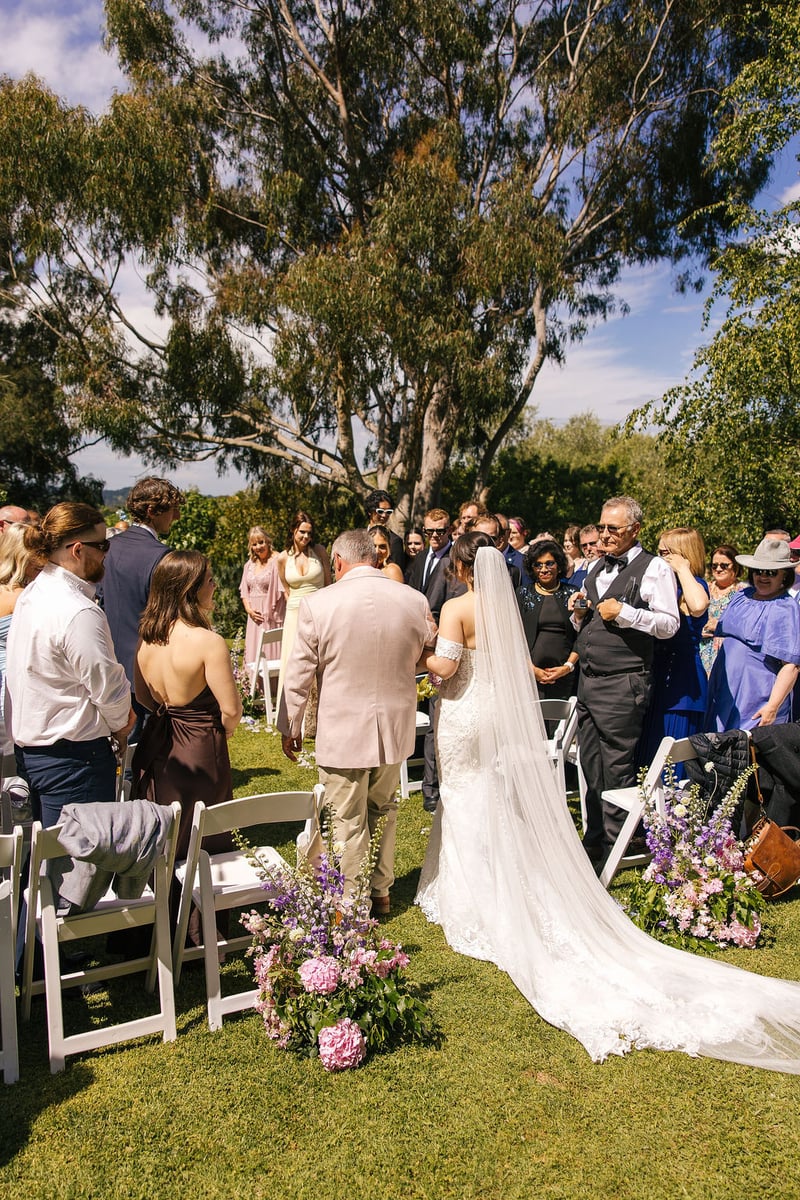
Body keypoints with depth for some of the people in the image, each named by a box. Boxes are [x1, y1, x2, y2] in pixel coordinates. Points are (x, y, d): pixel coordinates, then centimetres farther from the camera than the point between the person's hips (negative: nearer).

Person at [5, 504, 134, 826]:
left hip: (29, 748, 10)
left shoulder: (32, 595, 6)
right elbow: (109, 687, -20)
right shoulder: (79, 613, -23)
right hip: (72, 757, -10)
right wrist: (120, 726, 2)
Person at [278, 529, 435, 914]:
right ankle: (380, 891, 38)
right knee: (383, 811, 22)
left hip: (342, 731, -4)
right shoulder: (415, 601, -5)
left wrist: (290, 727, 4)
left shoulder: (317, 604, -14)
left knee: (348, 822, 10)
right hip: (394, 727, 4)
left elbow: (298, 675, -8)